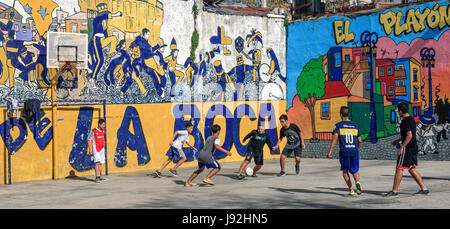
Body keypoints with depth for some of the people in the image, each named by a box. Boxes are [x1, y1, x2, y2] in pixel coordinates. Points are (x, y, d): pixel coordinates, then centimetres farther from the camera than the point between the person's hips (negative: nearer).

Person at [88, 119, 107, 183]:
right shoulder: (93, 131, -11)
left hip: (102, 149, 7)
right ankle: (97, 178, -17)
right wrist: (90, 149, -13)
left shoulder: (103, 131, 9)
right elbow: (89, 140, -8)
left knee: (100, 163, 8)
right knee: (97, 163, -15)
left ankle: (99, 177, 14)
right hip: (96, 150, -7)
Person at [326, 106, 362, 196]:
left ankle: (351, 190, 4)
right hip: (354, 151, 3)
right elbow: (359, 141, 13)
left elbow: (335, 138, -13)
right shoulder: (355, 125, 12)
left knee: (345, 171, 13)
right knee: (355, 171, 14)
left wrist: (330, 151, -15)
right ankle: (357, 182, -17)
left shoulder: (338, 125, 0)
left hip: (344, 151, -3)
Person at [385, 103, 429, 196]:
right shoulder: (412, 119, 14)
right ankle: (424, 188, 13)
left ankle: (394, 190, 2)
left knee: (399, 169, -3)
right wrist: (398, 140, 29)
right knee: (412, 169, 14)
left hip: (407, 148, -10)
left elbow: (409, 135, -23)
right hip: (414, 148, 10)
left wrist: (401, 147, -21)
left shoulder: (405, 121, -16)